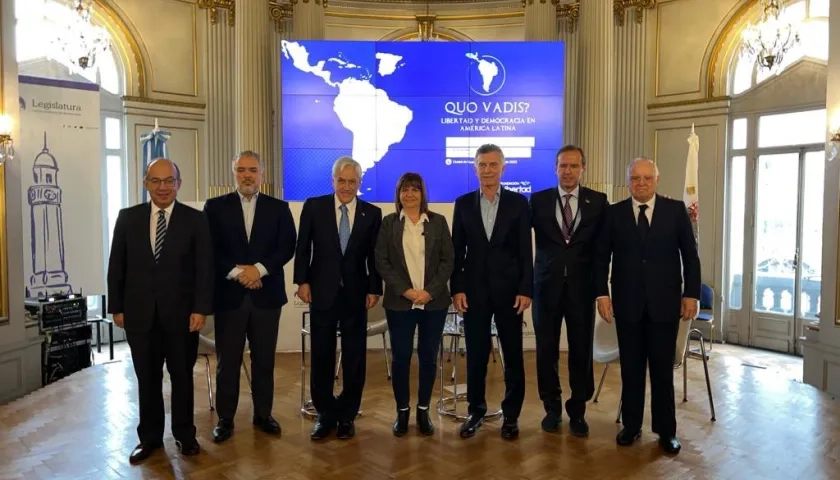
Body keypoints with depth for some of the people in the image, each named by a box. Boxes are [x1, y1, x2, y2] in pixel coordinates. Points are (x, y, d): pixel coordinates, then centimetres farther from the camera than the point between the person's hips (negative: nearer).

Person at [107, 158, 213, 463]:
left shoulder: (196, 220, -2)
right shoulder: (128, 218, 5)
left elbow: (204, 268, -6)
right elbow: (116, 266, 6)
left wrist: (201, 308, -12)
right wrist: (116, 307, 2)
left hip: (181, 313, -2)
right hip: (140, 313, 2)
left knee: (182, 376, 11)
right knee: (147, 378, 12)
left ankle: (184, 434, 27)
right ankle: (150, 436, 27)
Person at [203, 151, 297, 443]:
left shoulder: (279, 208, 6)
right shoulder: (215, 207, 4)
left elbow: (287, 247, -2)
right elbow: (210, 250, -3)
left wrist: (259, 269, -14)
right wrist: (237, 273, -14)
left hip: (266, 295, 1)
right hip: (229, 295, -1)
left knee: (264, 360, 9)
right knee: (227, 361, 6)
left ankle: (263, 414, 24)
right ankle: (225, 419, 19)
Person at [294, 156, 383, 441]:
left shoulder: (372, 213, 2)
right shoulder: (314, 207, 1)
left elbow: (374, 256, 3)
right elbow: (302, 247, 3)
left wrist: (374, 289, -2)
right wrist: (302, 281, -4)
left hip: (356, 295, 0)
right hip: (322, 292, 0)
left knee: (354, 358, 7)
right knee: (321, 357, 8)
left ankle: (347, 415, 22)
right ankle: (325, 415, 23)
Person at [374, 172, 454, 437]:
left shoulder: (438, 221, 5)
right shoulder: (388, 223, 4)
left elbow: (448, 260, 1)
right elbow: (381, 262, -1)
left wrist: (430, 291, -10)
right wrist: (405, 290, -11)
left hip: (434, 301, 1)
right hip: (399, 302, -1)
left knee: (428, 356, 6)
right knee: (401, 357, 2)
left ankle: (423, 411, 20)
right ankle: (402, 411, 17)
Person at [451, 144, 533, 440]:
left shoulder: (518, 202, 0)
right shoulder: (463, 203, 5)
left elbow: (525, 250, -2)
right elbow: (457, 250, 4)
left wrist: (526, 289, -8)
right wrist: (457, 288, -3)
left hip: (509, 289, -1)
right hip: (474, 289, 1)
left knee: (513, 354, 7)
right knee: (476, 354, 8)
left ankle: (511, 414, 20)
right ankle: (476, 411, 23)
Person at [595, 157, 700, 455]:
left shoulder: (676, 210, 2)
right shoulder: (614, 213, 3)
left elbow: (690, 254, 3)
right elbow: (602, 257, 3)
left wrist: (691, 294, -3)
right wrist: (602, 293, -5)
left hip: (665, 302, -1)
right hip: (627, 302, 1)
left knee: (663, 368, 7)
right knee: (631, 368, 9)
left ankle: (666, 430, 19)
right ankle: (631, 425, 21)